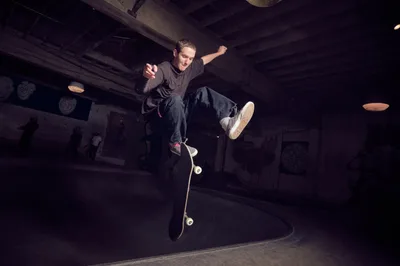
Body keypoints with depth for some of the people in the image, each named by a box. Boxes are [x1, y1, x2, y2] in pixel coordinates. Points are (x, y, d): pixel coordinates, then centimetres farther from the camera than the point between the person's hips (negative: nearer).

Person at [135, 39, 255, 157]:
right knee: (174, 99, -38)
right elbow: (140, 89, -37)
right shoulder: (163, 69, -20)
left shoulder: (188, 68, 4)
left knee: (203, 92, -10)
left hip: (177, 115, 7)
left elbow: (203, 60, 27)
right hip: (157, 116, -7)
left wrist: (218, 53, 40)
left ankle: (227, 122, -33)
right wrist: (146, 76, -59)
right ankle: (176, 143, -25)